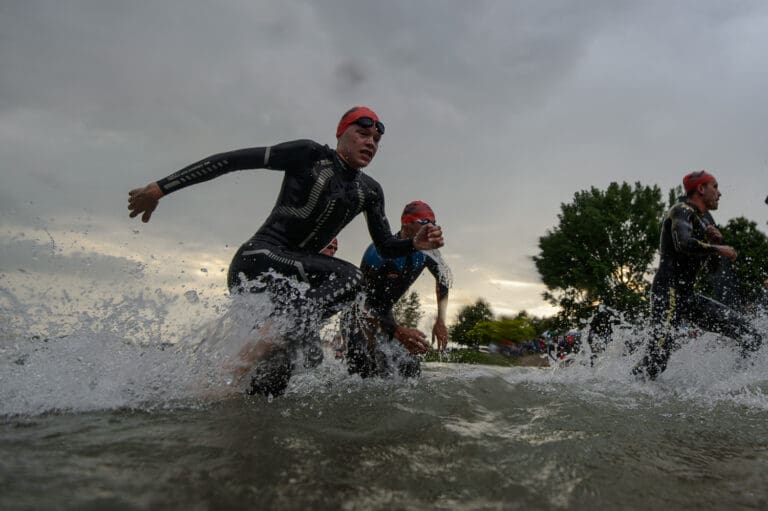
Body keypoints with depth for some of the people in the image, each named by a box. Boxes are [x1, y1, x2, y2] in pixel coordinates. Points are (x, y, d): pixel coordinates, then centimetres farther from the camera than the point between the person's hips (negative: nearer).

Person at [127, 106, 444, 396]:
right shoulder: (310, 154, -6)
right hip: (258, 258, -6)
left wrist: (416, 244, -9)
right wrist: (161, 188, -10)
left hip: (295, 269, 7)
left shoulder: (370, 191, 12)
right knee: (349, 277, -30)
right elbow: (233, 160, -8)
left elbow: (385, 247, 14)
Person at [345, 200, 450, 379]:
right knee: (368, 373, -23)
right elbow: (364, 301, -35)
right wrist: (397, 331, -48)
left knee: (411, 369, -4)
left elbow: (443, 280, 8)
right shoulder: (379, 252, -30)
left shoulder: (425, 253, -9)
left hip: (384, 313, 6)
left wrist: (440, 321, -4)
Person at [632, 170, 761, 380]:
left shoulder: (705, 219, 21)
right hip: (669, 294, -9)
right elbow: (683, 244, -29)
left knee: (750, 336, 8)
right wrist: (718, 248, -15)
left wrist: (716, 241, 5)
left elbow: (710, 267, 22)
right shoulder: (682, 211, -6)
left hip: (688, 296, 10)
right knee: (656, 360, -13)